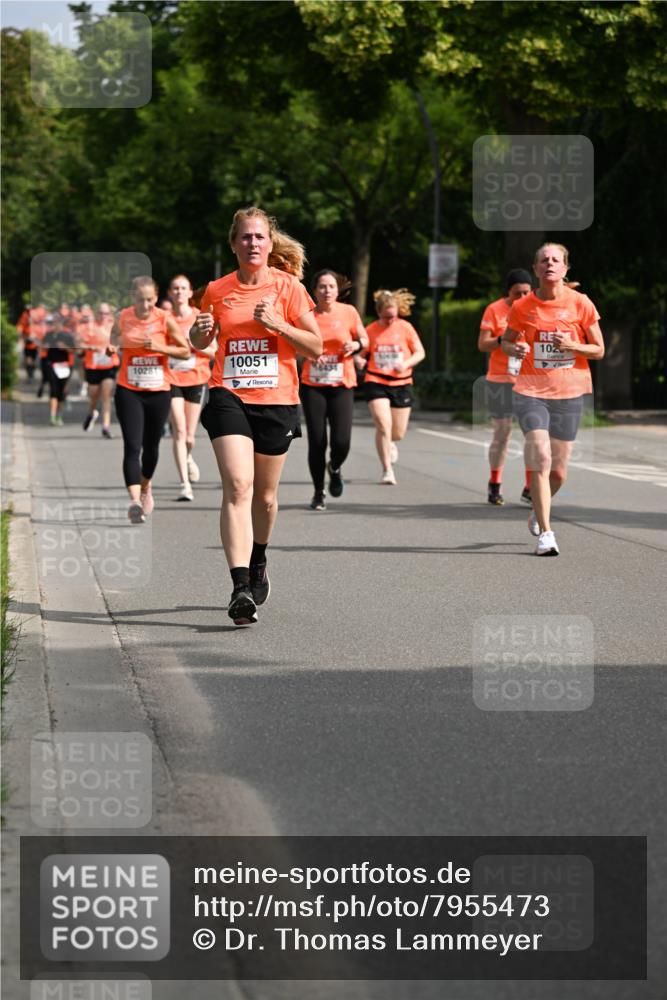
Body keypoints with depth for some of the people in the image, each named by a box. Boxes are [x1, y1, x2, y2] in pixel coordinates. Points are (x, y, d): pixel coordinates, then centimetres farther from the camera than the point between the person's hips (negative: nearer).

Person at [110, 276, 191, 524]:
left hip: (159, 392, 1)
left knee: (151, 446, 15)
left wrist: (159, 347, -17)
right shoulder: (123, 318, -4)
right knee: (132, 446, -13)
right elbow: (113, 342, 12)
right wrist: (111, 348, -12)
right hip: (128, 391, -1)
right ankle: (134, 500, -20)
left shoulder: (165, 320, -7)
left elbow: (186, 352, -2)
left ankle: (146, 487, 41)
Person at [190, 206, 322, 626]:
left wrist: (277, 324, -14)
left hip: (277, 401, 1)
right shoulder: (218, 291, 5)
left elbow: (316, 347, 1)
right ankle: (241, 587, -26)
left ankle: (258, 561, 42)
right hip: (229, 397, 0)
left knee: (265, 494, 12)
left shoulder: (288, 287, 1)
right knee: (238, 486, -19)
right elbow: (201, 343, 19)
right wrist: (200, 331, -4)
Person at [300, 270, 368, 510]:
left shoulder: (348, 312, 1)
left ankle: (334, 468, 24)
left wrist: (356, 345, -9)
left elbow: (364, 339, 13)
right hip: (312, 385, 0)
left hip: (342, 385, 0)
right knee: (316, 442, -2)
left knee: (342, 441, -12)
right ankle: (319, 492, 16)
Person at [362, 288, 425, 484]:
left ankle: (389, 443, 48)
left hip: (401, 384, 2)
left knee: (398, 433, 8)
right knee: (383, 425, -18)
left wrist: (406, 364, -17)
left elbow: (420, 352, 2)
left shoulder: (405, 328, -1)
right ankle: (387, 471, -8)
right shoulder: (370, 331, -2)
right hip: (376, 383, -2)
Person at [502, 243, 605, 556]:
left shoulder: (580, 304, -3)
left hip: (569, 393, 1)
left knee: (558, 471, 6)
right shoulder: (522, 307, -1)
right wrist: (515, 349, -9)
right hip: (531, 392, -1)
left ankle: (538, 512, 37)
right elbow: (506, 341, 15)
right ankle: (545, 533, -11)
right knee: (541, 460, -17)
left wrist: (571, 345, -17)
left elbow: (599, 350, 2)